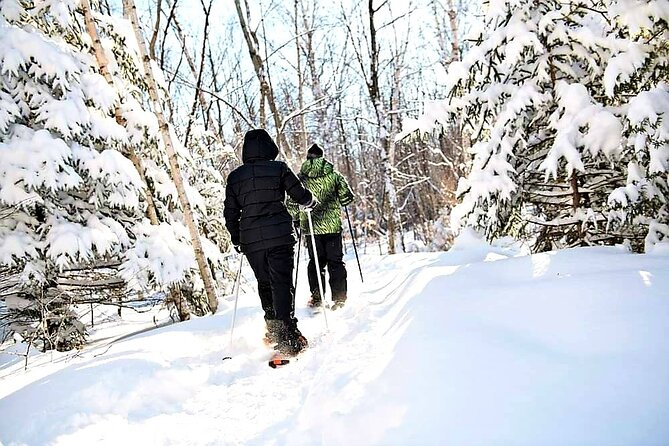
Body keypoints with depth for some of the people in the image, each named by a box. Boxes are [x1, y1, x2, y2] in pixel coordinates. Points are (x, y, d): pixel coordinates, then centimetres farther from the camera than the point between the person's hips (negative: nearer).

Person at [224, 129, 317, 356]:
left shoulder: (234, 177, 9)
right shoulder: (279, 168, 0)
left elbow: (230, 213, 12)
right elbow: (300, 195, 2)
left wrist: (236, 240, 23)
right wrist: (311, 202, 25)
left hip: (251, 240, 3)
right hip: (279, 236, -3)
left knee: (264, 284, 17)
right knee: (282, 283, -4)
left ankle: (273, 330, 21)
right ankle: (288, 335, -13)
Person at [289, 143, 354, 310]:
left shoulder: (300, 178, 2)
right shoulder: (333, 175, 1)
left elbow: (292, 204, -1)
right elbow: (347, 197, -2)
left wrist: (296, 219, 16)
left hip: (311, 227, 1)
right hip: (332, 225, -1)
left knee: (316, 262, 14)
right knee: (335, 261, 7)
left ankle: (316, 297, 10)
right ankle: (339, 297, 4)